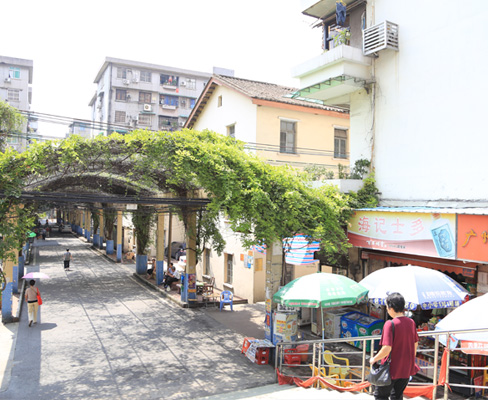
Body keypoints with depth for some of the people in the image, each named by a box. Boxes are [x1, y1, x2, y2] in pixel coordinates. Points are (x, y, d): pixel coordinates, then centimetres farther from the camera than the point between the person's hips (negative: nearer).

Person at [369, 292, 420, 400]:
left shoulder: (390, 324, -21)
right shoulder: (411, 322, 0)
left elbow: (387, 348, -26)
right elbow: (415, 344, 11)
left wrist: (374, 359, -10)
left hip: (392, 369, -6)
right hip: (406, 369, 6)